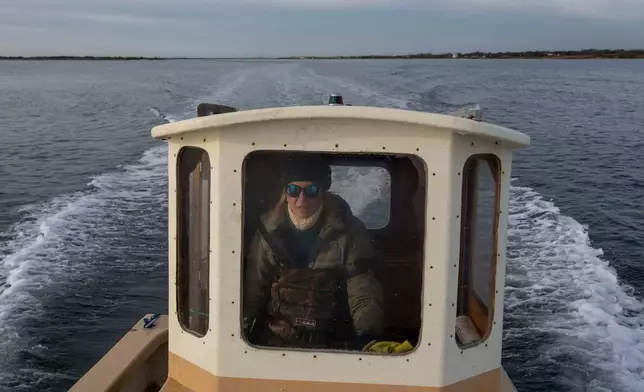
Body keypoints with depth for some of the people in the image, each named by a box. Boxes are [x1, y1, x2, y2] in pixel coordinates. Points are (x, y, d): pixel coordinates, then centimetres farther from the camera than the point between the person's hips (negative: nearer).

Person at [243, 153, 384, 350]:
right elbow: (253, 289, 7)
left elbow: (364, 295, -10)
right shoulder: (270, 231, 2)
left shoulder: (349, 232, -5)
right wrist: (243, 332, 0)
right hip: (274, 342, 1)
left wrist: (368, 338, -24)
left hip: (332, 343, -1)